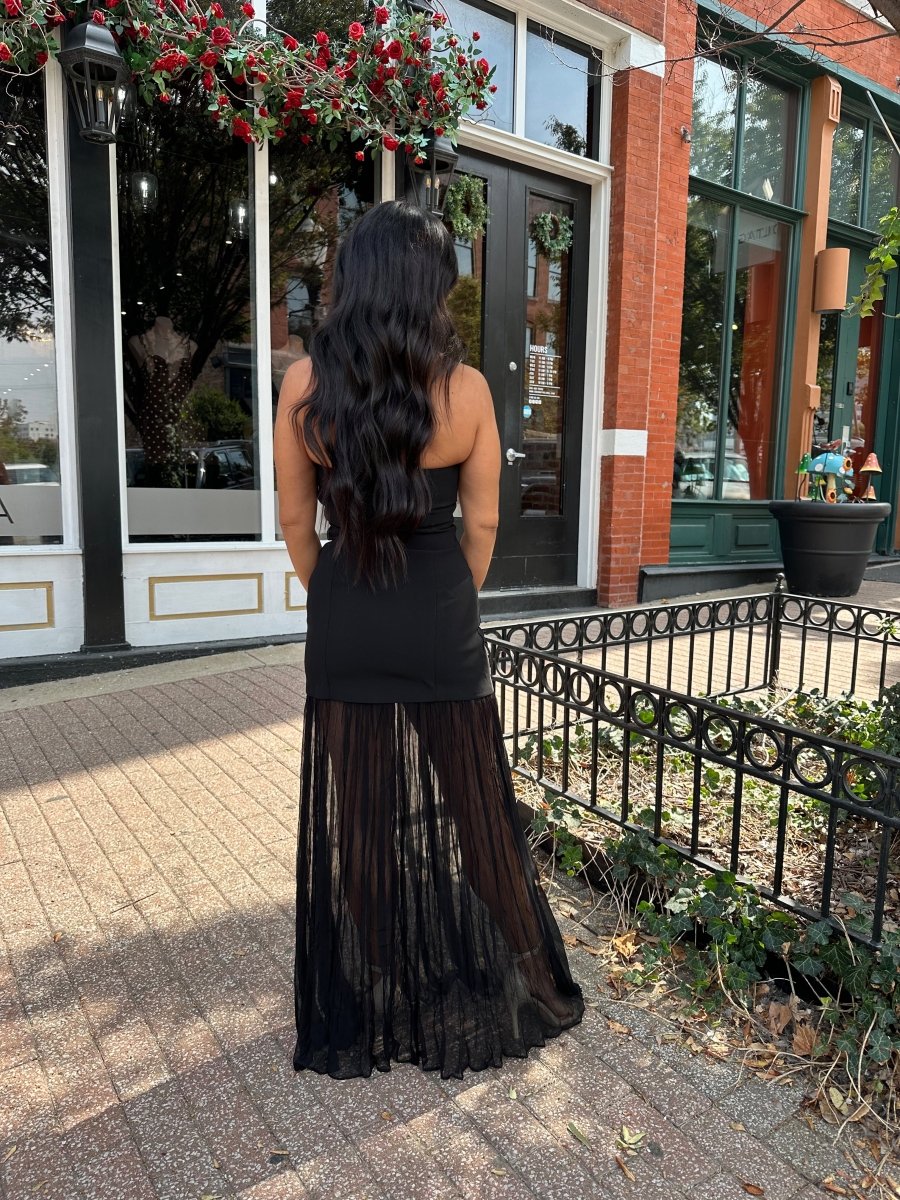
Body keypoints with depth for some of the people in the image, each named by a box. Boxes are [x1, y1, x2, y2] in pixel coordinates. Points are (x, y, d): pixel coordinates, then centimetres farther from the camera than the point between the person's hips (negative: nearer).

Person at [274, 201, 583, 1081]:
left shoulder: (305, 384, -6)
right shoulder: (465, 389, -8)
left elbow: (296, 521, 1)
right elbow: (482, 524, -1)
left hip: (344, 630, 1)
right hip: (439, 624, -1)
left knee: (355, 817, 14)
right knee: (463, 810, 14)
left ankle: (358, 1021, 32)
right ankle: (482, 1002, 34)